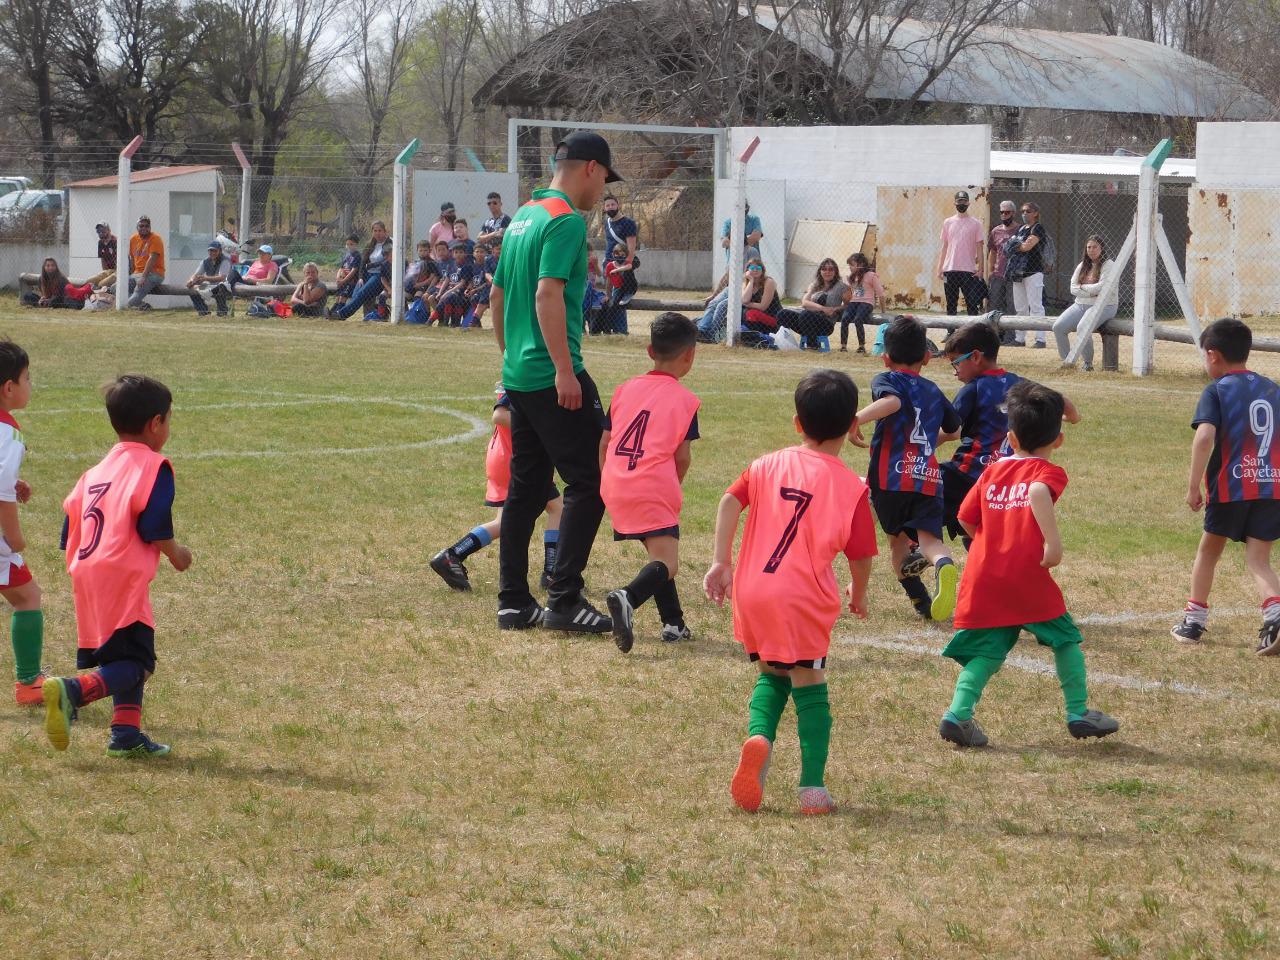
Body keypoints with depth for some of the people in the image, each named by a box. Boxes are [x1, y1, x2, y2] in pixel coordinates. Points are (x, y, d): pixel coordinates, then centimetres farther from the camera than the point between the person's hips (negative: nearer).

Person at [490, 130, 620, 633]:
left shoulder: (522, 218, 17)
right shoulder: (566, 220, -12)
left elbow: (497, 295, 23)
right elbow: (548, 294, -22)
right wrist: (564, 370, -23)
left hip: (519, 376, 10)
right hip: (553, 377, -10)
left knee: (525, 488, 13)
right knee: (587, 484, -6)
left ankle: (514, 602, 14)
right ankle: (564, 600, -10)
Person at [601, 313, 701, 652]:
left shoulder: (625, 389, 16)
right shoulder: (685, 399, 2)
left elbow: (604, 444, 15)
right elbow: (682, 456, -1)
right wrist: (674, 485, 18)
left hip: (615, 487, 6)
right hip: (654, 489, -6)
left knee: (658, 553, 24)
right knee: (666, 563, -11)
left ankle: (673, 623, 23)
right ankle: (628, 598, -39)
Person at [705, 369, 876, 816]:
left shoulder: (769, 465, 9)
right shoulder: (851, 486, -1)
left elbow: (730, 501, -3)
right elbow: (860, 554, 1)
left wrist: (721, 562, -1)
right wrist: (858, 593, 20)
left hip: (751, 592, 3)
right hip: (803, 598, -3)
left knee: (771, 675, 22)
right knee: (809, 686, 9)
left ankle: (758, 736, -7)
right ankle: (813, 787, 4)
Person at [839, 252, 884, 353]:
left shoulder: (871, 276, 0)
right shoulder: (852, 277, 20)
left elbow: (880, 294, 1)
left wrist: (883, 311, 0)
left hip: (866, 302, -5)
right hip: (854, 302, 5)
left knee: (857, 320, -32)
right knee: (844, 319, -24)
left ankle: (862, 345, -20)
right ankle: (843, 345, -22)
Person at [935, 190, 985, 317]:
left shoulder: (975, 223, 4)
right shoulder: (948, 222, 11)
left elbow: (979, 247, 3)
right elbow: (944, 247, 13)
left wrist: (980, 269, -5)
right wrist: (939, 268, 7)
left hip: (969, 271, -3)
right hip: (950, 270, 3)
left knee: (972, 304, -6)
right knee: (951, 305, 6)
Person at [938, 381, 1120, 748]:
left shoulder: (992, 472, 16)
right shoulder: (1049, 472, 1)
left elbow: (966, 517, 15)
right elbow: (1038, 492, -22)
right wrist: (1053, 541, -24)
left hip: (982, 577, 4)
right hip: (1027, 576, -4)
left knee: (986, 651, 6)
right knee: (1065, 639, 14)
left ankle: (959, 713, -14)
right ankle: (1079, 713, 19)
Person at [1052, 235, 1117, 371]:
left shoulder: (1109, 266, -4)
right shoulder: (1082, 266, 16)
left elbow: (1102, 287, -18)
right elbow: (1073, 288, 6)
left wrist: (1083, 287, -5)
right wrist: (1092, 291, -9)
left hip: (1102, 307, -7)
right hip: (1080, 305, 7)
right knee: (1058, 327, -14)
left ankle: (1088, 363, -18)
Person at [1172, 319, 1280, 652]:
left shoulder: (1217, 391, -4)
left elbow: (1205, 436, -19)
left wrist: (1193, 485, -14)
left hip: (1230, 486, -3)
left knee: (1209, 549, 17)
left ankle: (1194, 620, 25)